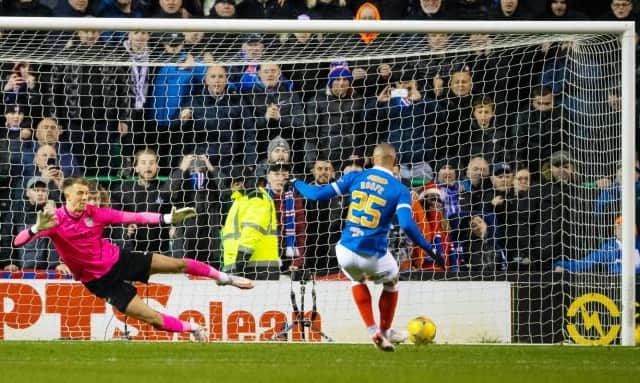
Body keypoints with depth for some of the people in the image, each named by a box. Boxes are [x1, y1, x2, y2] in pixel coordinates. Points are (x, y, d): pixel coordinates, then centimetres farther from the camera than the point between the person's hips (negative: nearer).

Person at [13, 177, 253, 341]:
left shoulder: (94, 213, -12)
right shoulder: (54, 220, -21)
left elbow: (133, 218, -10)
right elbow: (18, 242, -30)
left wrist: (168, 219, -17)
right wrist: (37, 229, -52)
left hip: (119, 260, 3)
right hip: (101, 281, -3)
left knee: (178, 264, 7)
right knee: (153, 318, -9)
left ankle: (222, 277, 33)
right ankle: (192, 329, 19)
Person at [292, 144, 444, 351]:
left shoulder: (355, 177, 3)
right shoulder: (399, 190, -4)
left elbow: (319, 194, 3)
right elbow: (407, 225, -17)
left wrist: (296, 184, 21)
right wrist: (431, 250, -9)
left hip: (346, 252, 2)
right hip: (375, 256, -2)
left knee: (358, 280, 35)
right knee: (391, 283, 31)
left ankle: (373, 331, 22)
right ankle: (384, 334, 32)